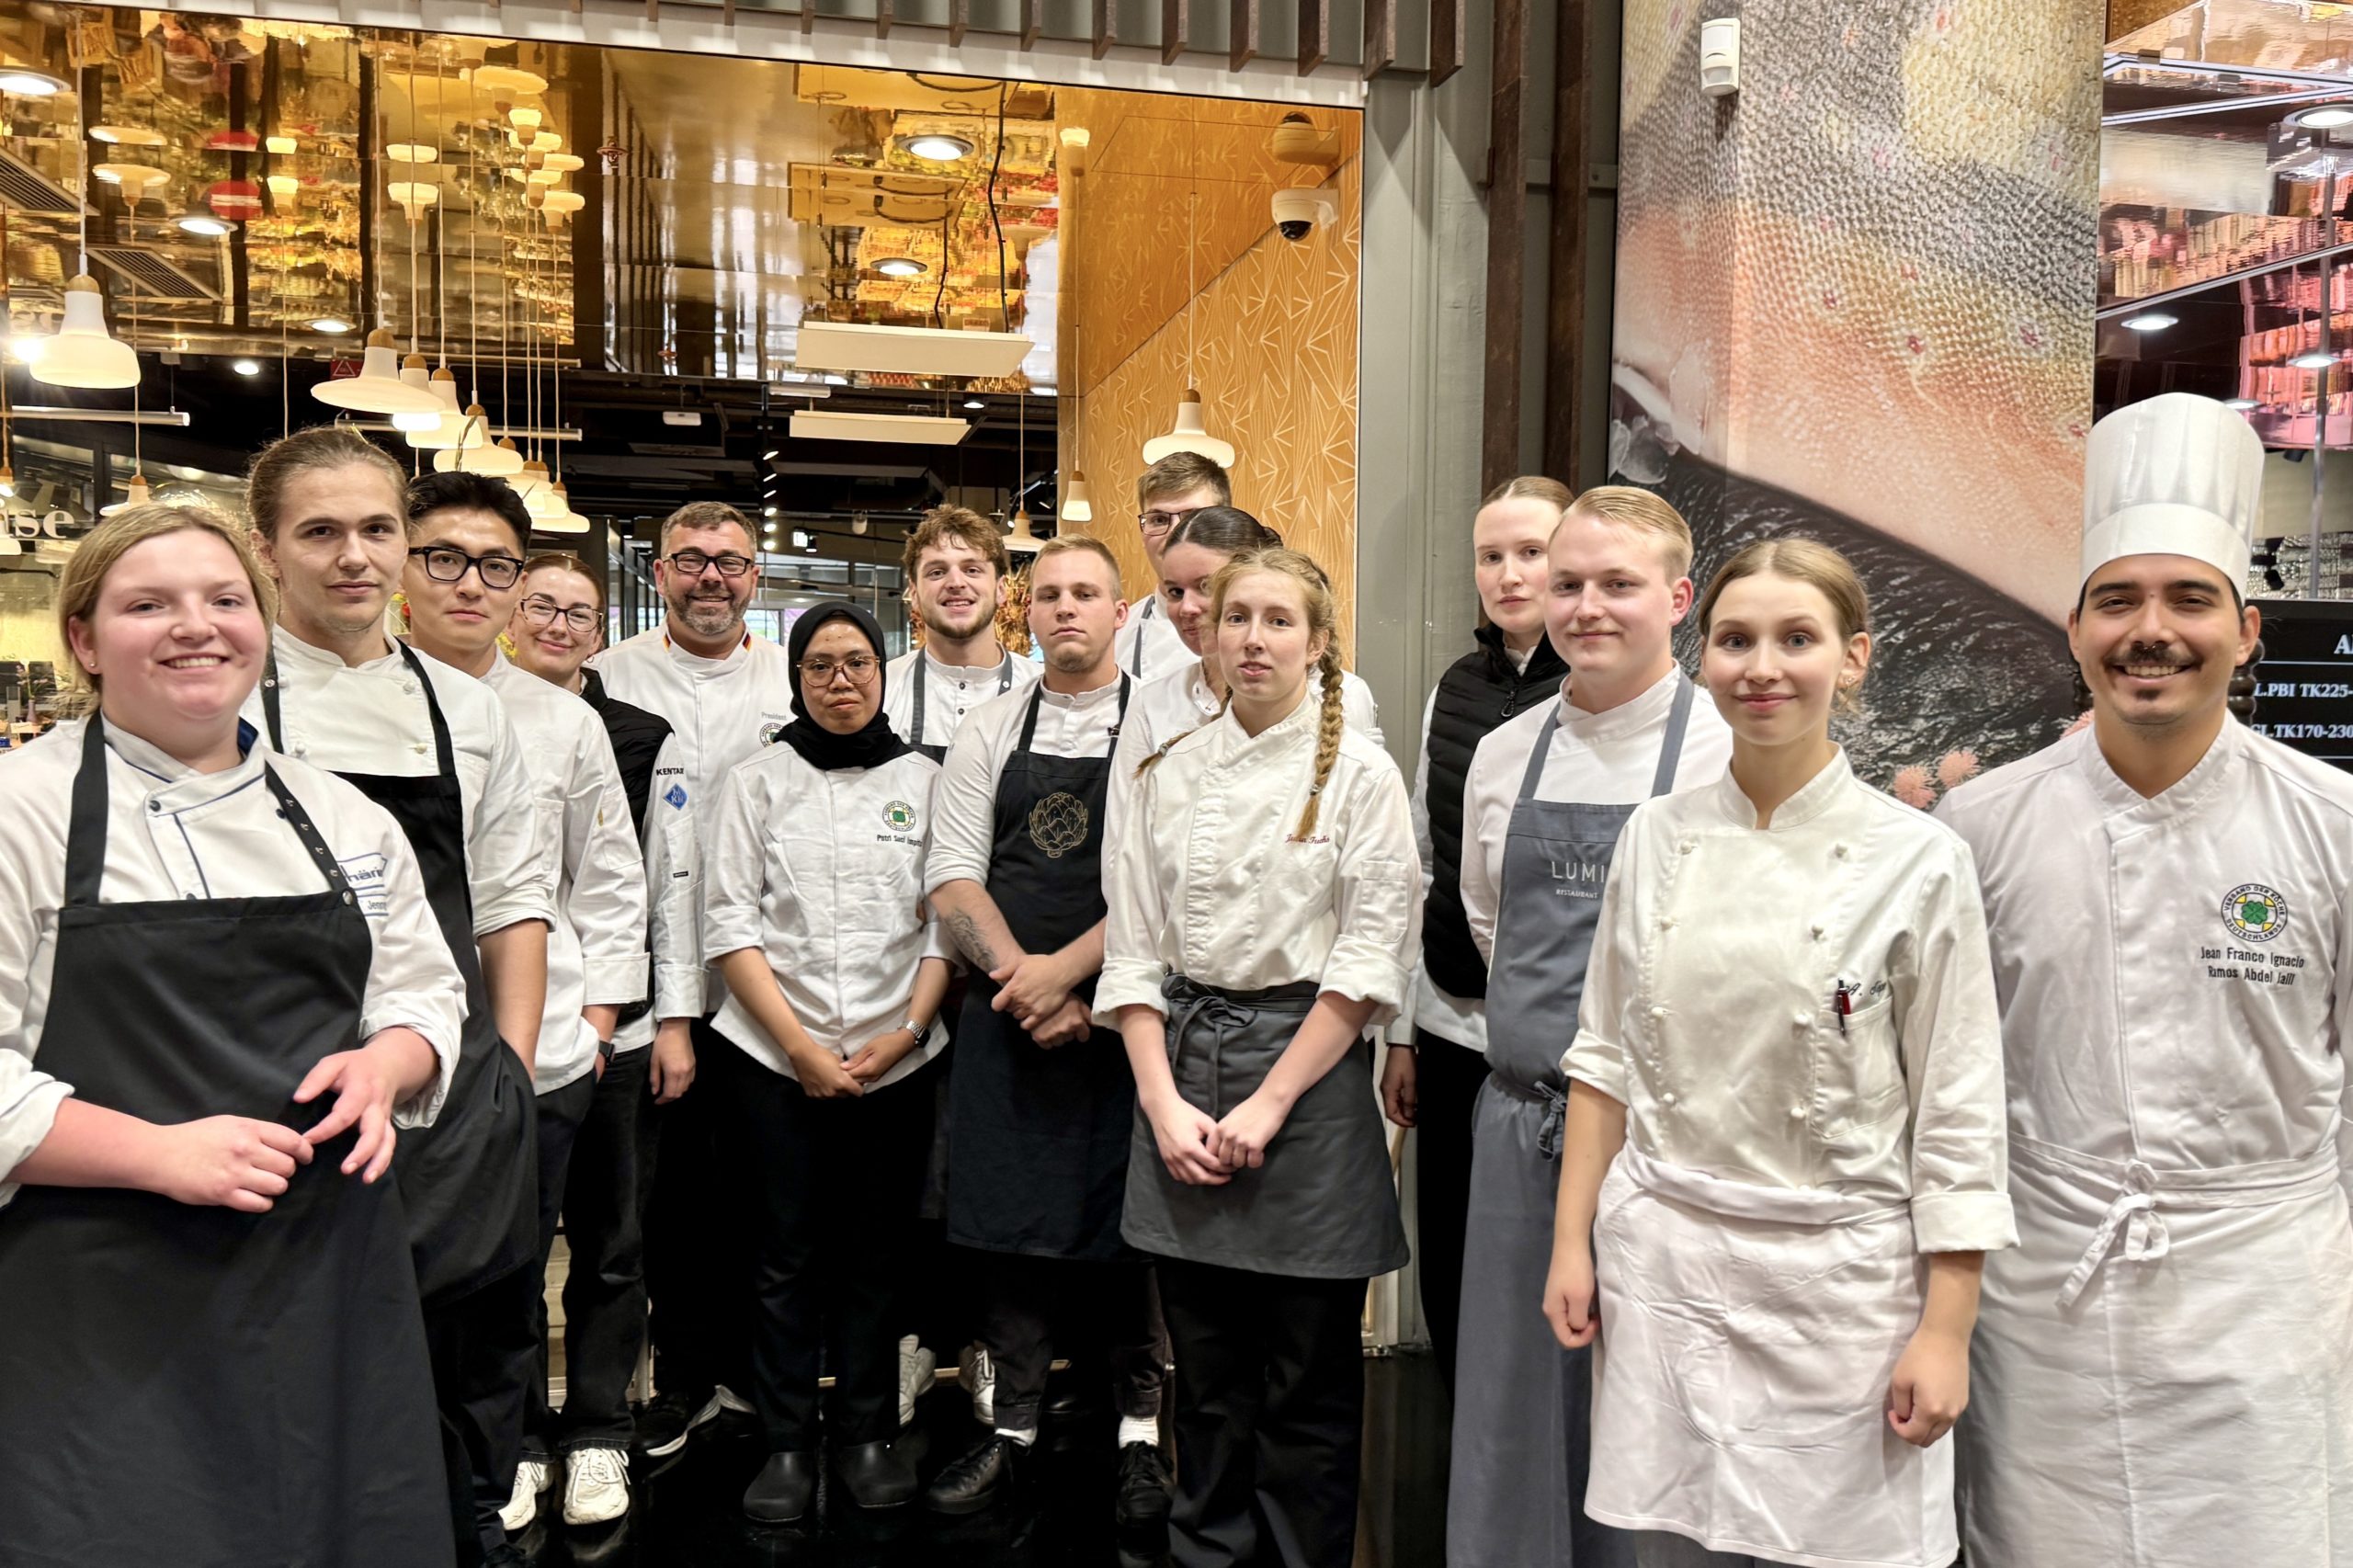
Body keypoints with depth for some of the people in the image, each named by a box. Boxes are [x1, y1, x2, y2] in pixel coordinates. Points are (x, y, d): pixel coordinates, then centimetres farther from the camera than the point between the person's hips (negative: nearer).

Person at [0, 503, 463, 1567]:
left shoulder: (344, 818, 9)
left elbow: (423, 994, 16)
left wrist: (385, 1065, -5)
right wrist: (159, 1153, -19)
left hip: (333, 1279, 5)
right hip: (114, 1313, -4)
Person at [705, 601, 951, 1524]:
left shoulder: (924, 781, 7)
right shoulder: (759, 780, 4)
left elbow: (946, 920, 4)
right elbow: (730, 924, -1)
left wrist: (905, 1033, -8)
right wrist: (801, 1046, -8)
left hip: (896, 1061, 1)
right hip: (773, 1059, -1)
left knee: (877, 1253, 8)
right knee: (788, 1253, 5)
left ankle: (869, 1433, 23)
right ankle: (786, 1443, 19)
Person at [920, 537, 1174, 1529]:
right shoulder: (988, 734, 9)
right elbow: (951, 877, 3)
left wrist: (1063, 970, -16)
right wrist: (1018, 975, -11)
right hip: (1007, 1013, 3)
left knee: (1125, 1222, 4)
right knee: (1009, 1222, 8)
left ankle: (1139, 1433, 19)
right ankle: (1013, 1428, 22)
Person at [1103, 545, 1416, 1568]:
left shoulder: (1360, 774, -3)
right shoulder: (1173, 773, 8)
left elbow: (1370, 960, -8)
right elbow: (1133, 951, 5)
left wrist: (1269, 1103, -12)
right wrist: (1165, 1103, -5)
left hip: (1307, 1065, -3)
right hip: (1180, 1065, 4)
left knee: (1307, 1387, 6)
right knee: (1206, 1372, 13)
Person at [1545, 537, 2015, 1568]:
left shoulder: (1920, 861, -7)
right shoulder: (1654, 838, 2)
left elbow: (1957, 1115, -5)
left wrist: (1946, 1331, -6)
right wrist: (1572, 1241, 5)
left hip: (1840, 1280, -3)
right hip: (1661, 1266, 3)